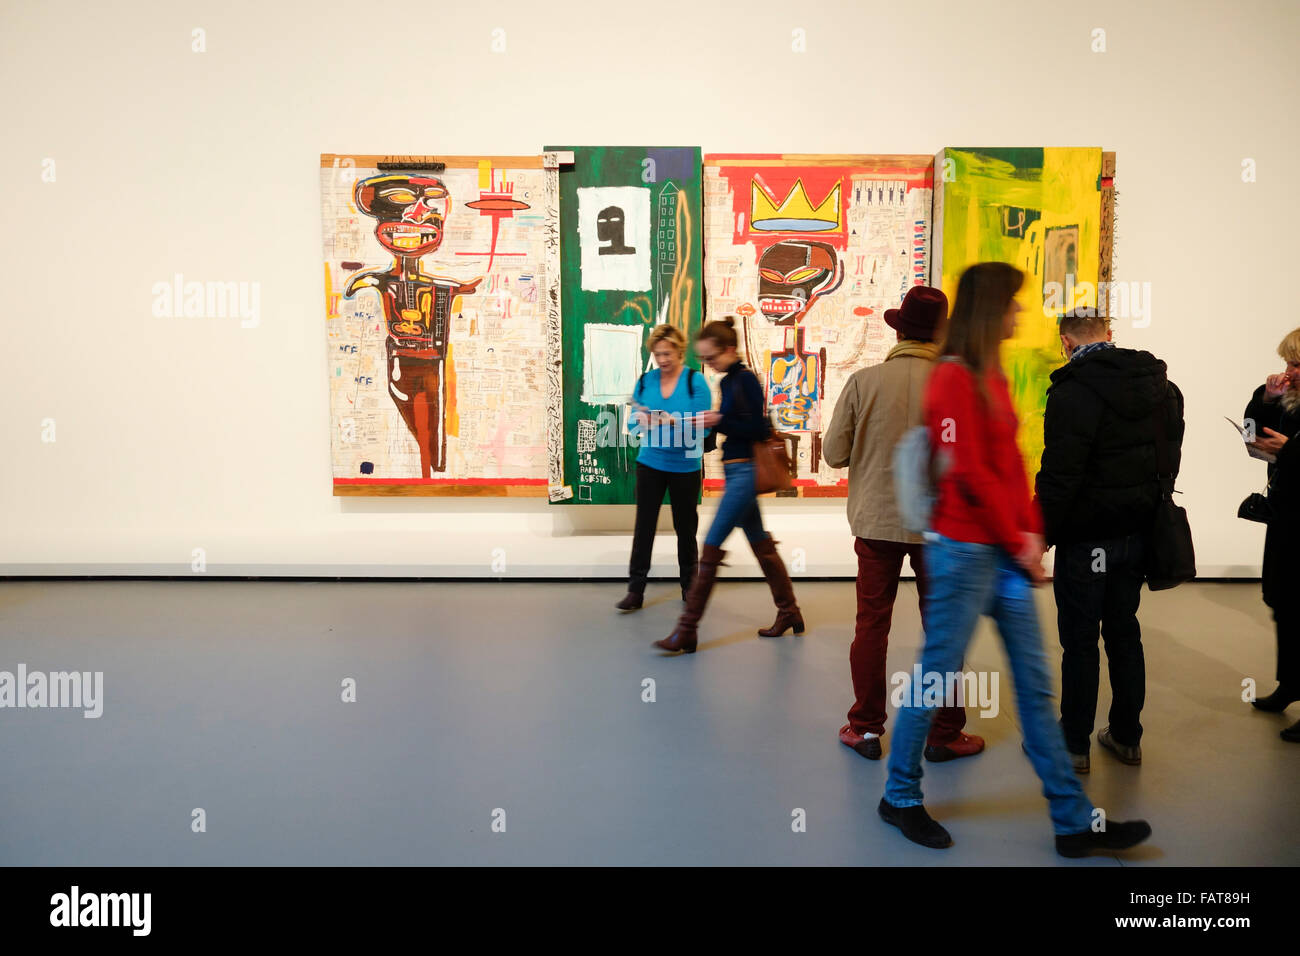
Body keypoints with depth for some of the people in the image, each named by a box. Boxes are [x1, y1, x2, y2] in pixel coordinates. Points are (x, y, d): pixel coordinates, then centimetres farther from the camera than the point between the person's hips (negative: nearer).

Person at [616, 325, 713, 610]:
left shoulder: (695, 381, -9)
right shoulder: (645, 381, 1)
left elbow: (702, 426, -15)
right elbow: (633, 424, 2)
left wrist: (673, 422, -29)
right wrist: (641, 420, -20)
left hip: (685, 466, -2)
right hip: (650, 462, 2)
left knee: (685, 527, 11)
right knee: (644, 525, 1)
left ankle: (689, 586, 28)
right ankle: (635, 589, 8)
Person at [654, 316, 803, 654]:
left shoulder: (746, 379, -12)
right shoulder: (728, 381, 13)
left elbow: (759, 429, -17)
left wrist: (719, 421, -21)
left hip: (744, 471, -10)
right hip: (736, 472, 10)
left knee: (711, 547, -8)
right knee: (761, 544, 16)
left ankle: (686, 631, -4)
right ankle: (789, 613, 29)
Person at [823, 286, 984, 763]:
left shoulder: (864, 381, -10)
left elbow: (834, 453, -7)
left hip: (876, 522, 0)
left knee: (871, 626, 12)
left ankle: (866, 728, 20)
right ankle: (945, 733, 23)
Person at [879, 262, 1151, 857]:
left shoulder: (991, 377, 14)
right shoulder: (953, 377, -12)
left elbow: (1012, 462, 14)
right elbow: (969, 474, -16)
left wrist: (1031, 532, 3)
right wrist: (1018, 544, -8)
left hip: (1006, 553, 9)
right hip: (964, 551, -9)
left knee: (1035, 685, 11)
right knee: (936, 677, 3)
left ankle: (1074, 821, 20)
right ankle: (900, 798, 22)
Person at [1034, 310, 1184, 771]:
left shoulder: (1075, 390, -18)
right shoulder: (1161, 385, 7)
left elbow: (1060, 474, -22)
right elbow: (1171, 456, 13)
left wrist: (1038, 537, -15)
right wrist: (1150, 506, 20)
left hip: (1087, 538, -7)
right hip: (1137, 533, 7)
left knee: (1080, 639, 3)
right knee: (1124, 632, 17)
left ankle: (1075, 743, 15)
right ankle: (1126, 736, 28)